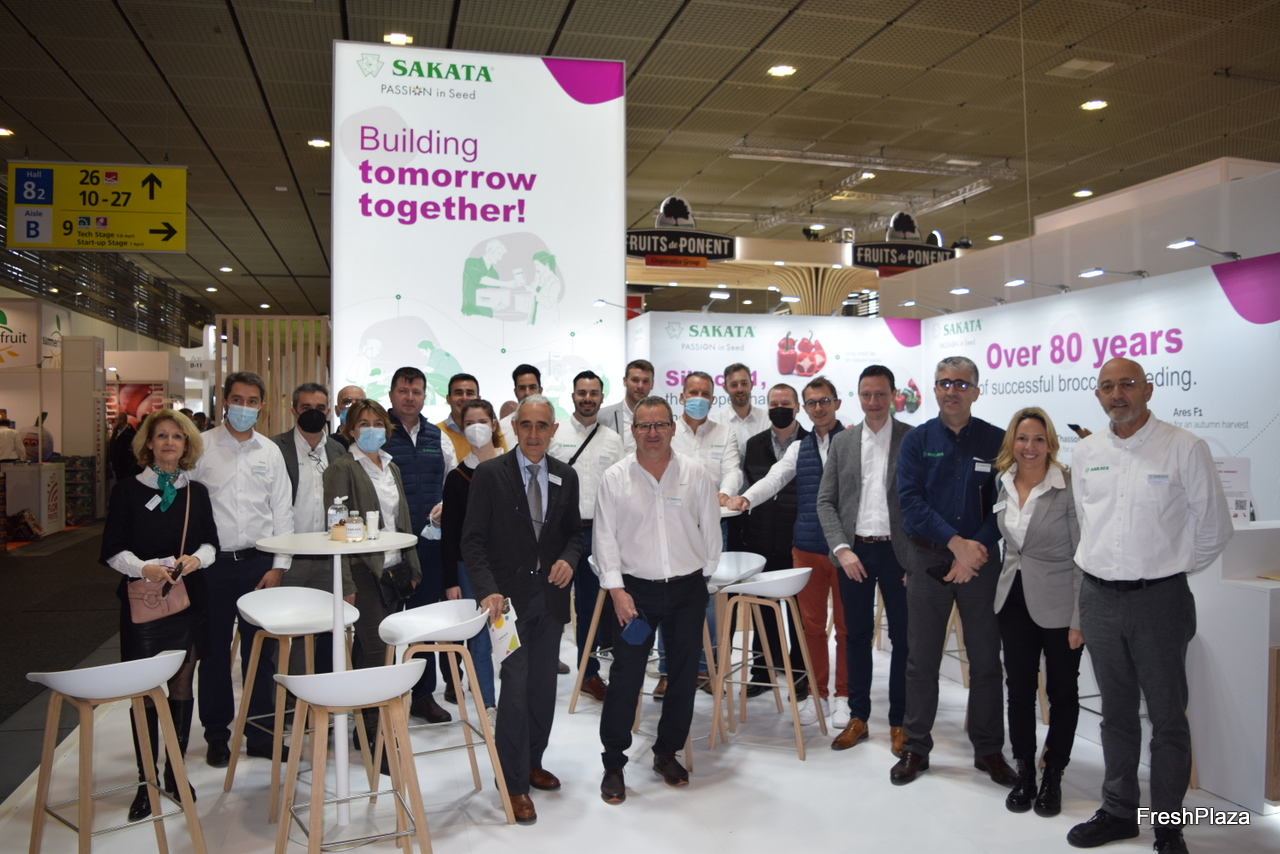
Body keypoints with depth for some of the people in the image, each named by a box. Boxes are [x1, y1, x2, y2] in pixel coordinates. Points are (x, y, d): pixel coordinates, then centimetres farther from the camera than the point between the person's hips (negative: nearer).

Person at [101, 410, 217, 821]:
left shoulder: (197, 492, 8)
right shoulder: (128, 490, -1)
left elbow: (211, 542, 10)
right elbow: (112, 550, -3)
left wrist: (196, 558, -11)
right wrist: (144, 568, -20)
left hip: (189, 597, 2)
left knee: (182, 685, 8)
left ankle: (175, 771, 23)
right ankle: (146, 780, 14)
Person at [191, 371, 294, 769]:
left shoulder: (270, 452, 7)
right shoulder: (201, 448, 0)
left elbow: (282, 512, 7)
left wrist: (279, 565, 0)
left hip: (259, 563, 2)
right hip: (213, 563, -2)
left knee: (261, 652, 7)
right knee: (214, 653, 7)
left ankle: (260, 734, 20)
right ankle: (217, 736, 22)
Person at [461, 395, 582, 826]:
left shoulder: (566, 477, 6)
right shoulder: (489, 474, -7)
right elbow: (473, 540, -8)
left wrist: (568, 559, -7)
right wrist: (488, 590, -20)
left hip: (550, 596, 4)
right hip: (508, 596, -4)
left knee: (544, 687, 12)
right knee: (516, 686, -6)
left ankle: (533, 762, 33)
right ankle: (515, 784, 8)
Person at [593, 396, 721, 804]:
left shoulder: (695, 474, 1)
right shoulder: (615, 478, -2)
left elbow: (711, 530, 7)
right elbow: (605, 537, -2)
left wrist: (704, 576, 7)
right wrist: (616, 588, -9)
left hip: (687, 589, 2)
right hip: (635, 590, -2)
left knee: (684, 676, 10)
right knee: (625, 678, -2)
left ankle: (667, 752, 29)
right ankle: (613, 764, 12)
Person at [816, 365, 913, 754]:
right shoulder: (842, 442, 6)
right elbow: (826, 502, 5)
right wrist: (842, 549, -6)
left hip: (897, 551, -2)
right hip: (853, 551, 3)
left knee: (902, 638, 6)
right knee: (856, 635, 11)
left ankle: (899, 722, 21)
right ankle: (858, 718, 24)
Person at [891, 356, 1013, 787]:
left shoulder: (996, 440, 3)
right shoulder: (917, 441, 2)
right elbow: (910, 501, -7)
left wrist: (976, 549, -13)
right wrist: (956, 542, -16)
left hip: (981, 559, 0)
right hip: (927, 559, 0)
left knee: (986, 658, 8)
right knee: (921, 659, 6)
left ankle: (989, 749, 24)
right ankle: (916, 748, 19)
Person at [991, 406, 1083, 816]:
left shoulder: (1069, 488, -14)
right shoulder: (1004, 484, 2)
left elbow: (1083, 557, -13)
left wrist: (1079, 620, -14)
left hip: (1058, 605, -4)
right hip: (1015, 601, 5)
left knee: (1062, 691, 10)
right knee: (1019, 687, 10)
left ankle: (1053, 777, 26)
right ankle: (1024, 773, 25)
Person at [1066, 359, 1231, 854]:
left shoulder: (1184, 449, -6)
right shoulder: (1086, 453, 7)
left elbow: (1213, 526, 0)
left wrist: (1172, 568, 7)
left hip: (1159, 598, -4)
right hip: (1099, 597, 4)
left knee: (1167, 717, 3)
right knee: (1116, 712, 15)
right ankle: (1119, 812, 28)